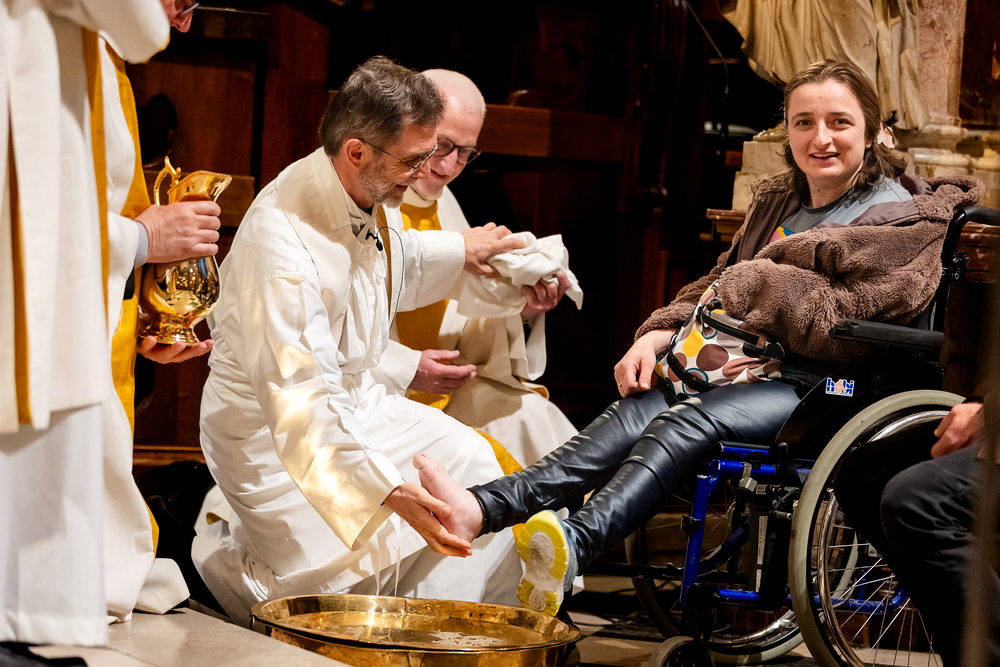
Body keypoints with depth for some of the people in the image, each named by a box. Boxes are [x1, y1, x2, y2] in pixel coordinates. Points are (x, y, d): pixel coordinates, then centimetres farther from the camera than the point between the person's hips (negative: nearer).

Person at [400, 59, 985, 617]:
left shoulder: (902, 218, -1)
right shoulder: (778, 202, 22)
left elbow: (843, 322, -13)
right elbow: (716, 287, 22)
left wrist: (748, 286, -7)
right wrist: (659, 335, 3)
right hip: (755, 371, 6)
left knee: (688, 423, -33)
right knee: (639, 410, -23)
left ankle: (573, 546, -55)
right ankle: (485, 508, -44)